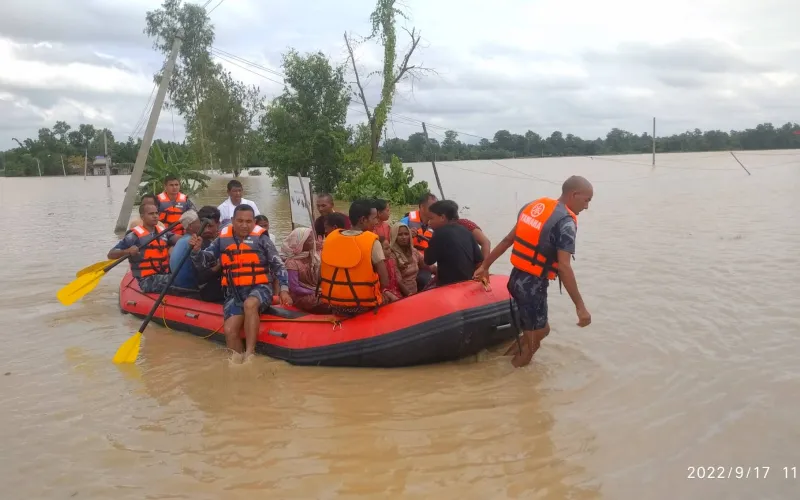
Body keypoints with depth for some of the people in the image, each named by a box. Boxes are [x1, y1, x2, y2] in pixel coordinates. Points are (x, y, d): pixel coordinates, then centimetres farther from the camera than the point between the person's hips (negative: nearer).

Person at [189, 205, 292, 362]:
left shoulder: (261, 238, -2)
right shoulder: (223, 239, 6)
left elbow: (278, 265, 2)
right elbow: (204, 262, 11)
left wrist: (283, 289, -10)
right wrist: (196, 250, -10)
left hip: (259, 289, -3)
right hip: (234, 292, 3)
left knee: (249, 304, -37)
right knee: (229, 330, -18)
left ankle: (249, 353, -33)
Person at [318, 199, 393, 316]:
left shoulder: (330, 237, 0)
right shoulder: (372, 242, -12)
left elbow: (321, 275, 4)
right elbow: (385, 282, -13)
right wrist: (377, 295, 6)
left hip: (334, 304, 5)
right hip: (362, 306, -5)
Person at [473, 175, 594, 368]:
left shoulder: (533, 206, 8)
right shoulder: (566, 222, -16)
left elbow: (508, 240, 12)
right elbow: (563, 267, -22)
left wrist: (485, 266, 18)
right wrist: (580, 306, -21)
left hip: (516, 278, 8)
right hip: (533, 285, -8)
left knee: (542, 329, 23)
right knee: (533, 340, 7)